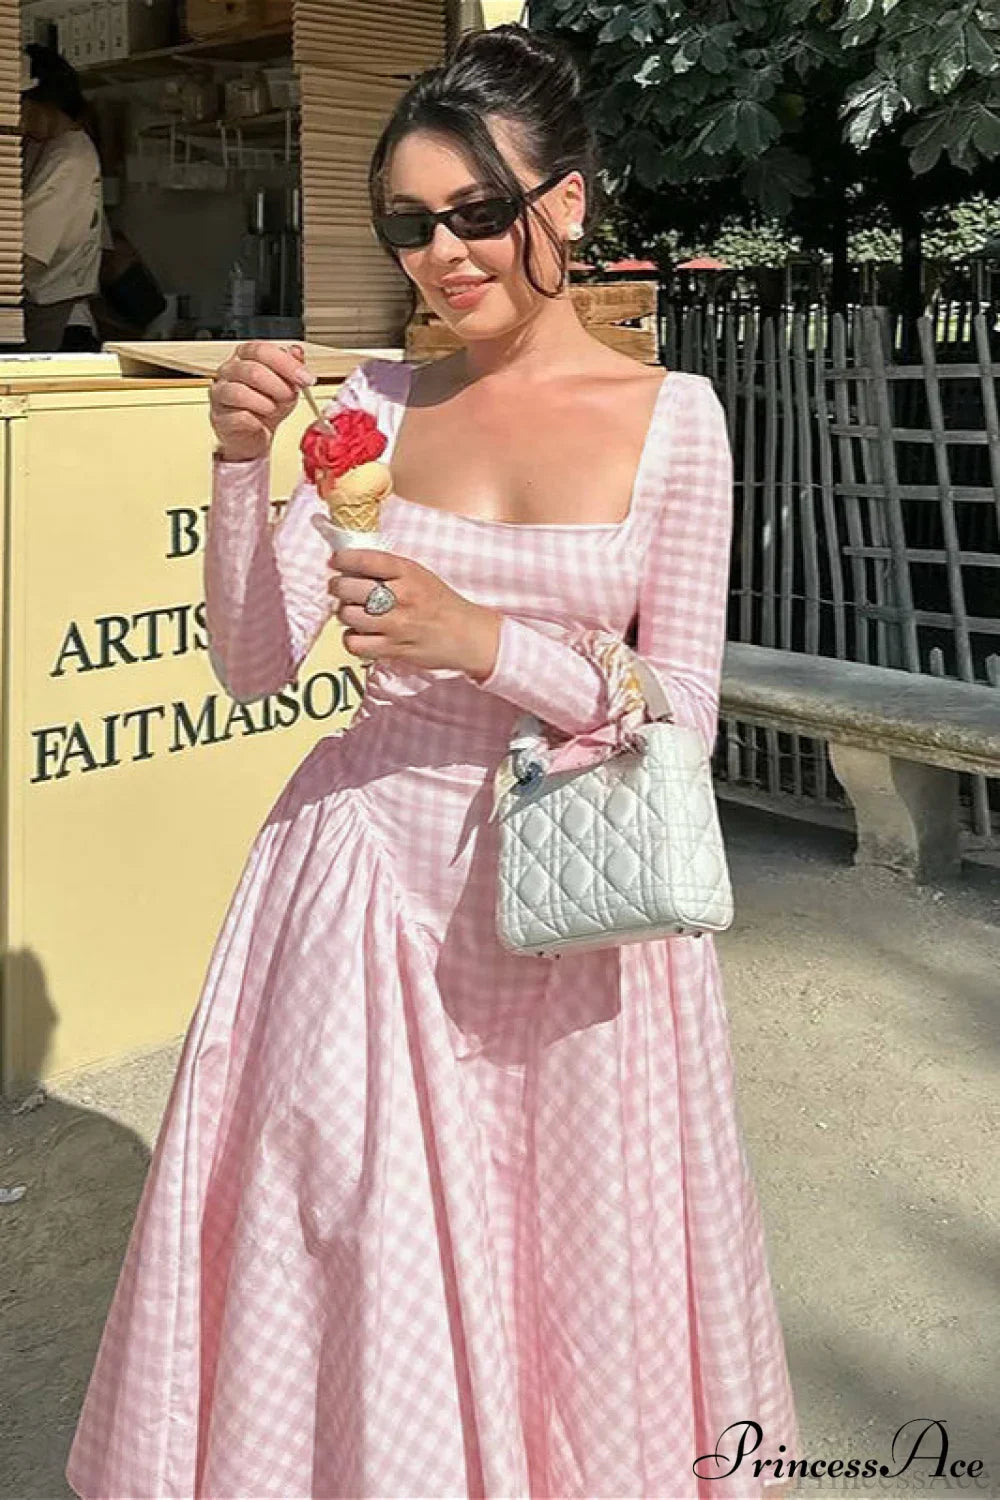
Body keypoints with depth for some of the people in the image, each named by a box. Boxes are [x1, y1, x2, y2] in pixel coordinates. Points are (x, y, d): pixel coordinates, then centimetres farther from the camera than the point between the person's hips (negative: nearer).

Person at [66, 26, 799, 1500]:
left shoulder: (672, 416, -3)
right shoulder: (376, 401, 3)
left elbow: (684, 710, -6)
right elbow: (255, 662, -1)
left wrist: (484, 641, -20)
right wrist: (242, 462, -15)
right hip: (373, 873, 2)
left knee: (568, 1259, 12)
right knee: (357, 1250, 8)